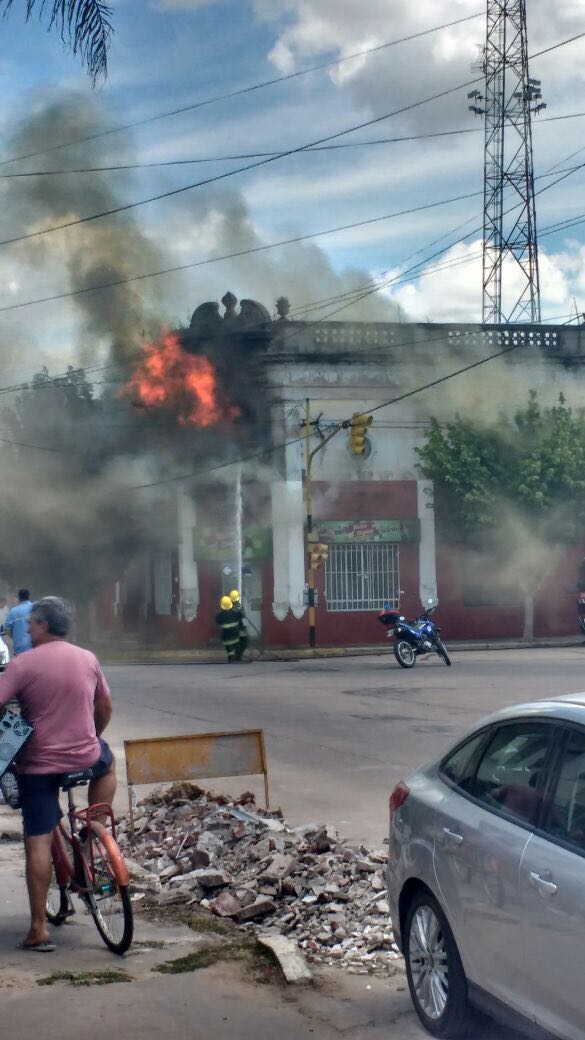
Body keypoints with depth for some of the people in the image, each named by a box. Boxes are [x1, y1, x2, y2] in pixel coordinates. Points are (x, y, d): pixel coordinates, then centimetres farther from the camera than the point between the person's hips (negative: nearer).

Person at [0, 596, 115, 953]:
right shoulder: (88, 659, 2)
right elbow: (105, 707, 13)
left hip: (39, 765, -3)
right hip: (85, 757, 3)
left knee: (38, 844, 2)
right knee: (107, 761, 37)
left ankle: (39, 930, 2)